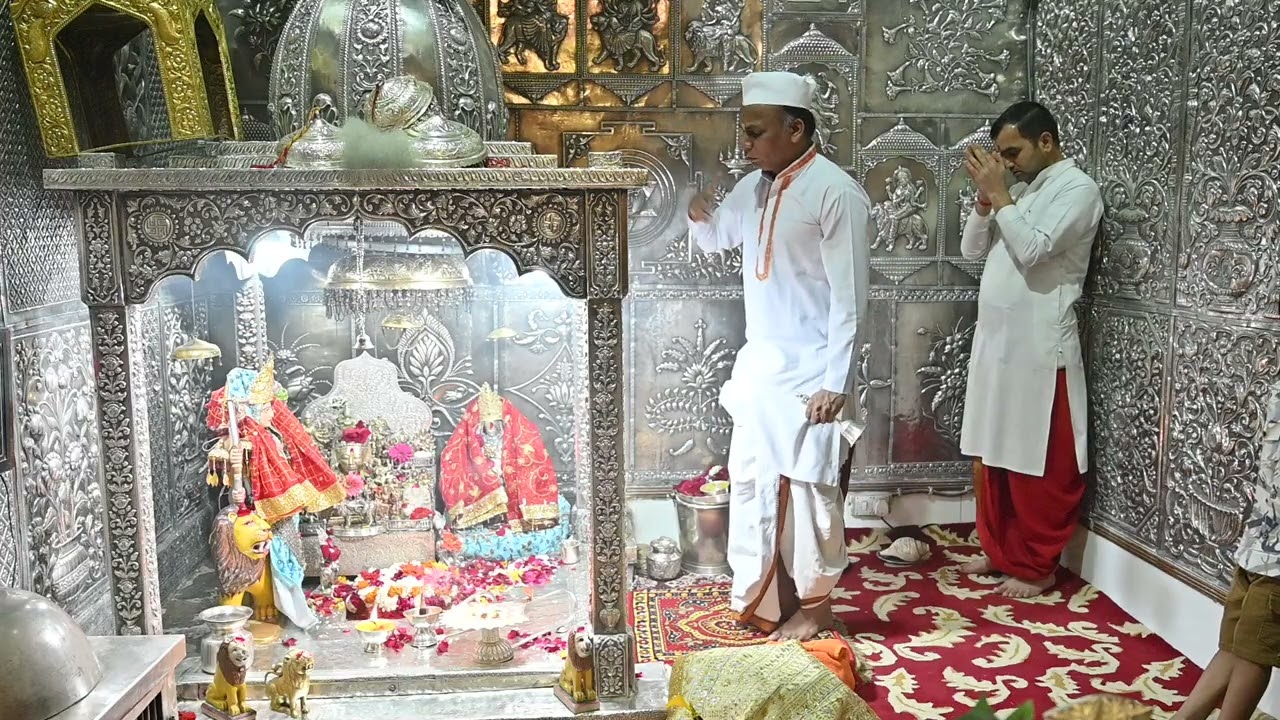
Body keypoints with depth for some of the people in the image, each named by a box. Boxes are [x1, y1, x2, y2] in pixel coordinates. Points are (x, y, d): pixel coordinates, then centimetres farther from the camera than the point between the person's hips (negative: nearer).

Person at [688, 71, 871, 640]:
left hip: (808, 372, -7)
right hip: (758, 364, 8)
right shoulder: (754, 187, 8)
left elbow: (849, 298, -15)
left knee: (806, 487, 1)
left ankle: (815, 605, 19)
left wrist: (835, 383, -17)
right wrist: (693, 203, 3)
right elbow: (713, 239, 25)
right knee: (751, 480, 12)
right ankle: (765, 597, 27)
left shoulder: (836, 193, -14)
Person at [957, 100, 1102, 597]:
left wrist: (999, 195, -13)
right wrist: (985, 197, -3)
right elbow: (971, 249, 12)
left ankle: (1037, 566, 14)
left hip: (1040, 349, -8)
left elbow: (1033, 250, -21)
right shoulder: (1020, 190, 15)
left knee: (1039, 467, 2)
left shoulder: (1078, 189, -9)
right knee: (995, 457, 15)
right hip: (996, 342, 8)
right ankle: (999, 550, 28)